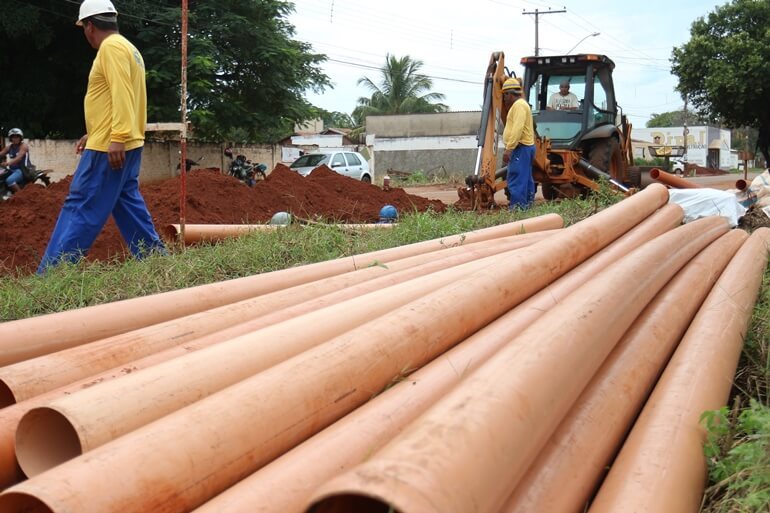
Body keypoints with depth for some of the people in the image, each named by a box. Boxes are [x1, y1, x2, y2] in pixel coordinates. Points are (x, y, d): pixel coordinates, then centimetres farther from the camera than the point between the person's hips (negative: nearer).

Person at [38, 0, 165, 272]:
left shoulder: (111, 47, -11)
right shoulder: (126, 48, 20)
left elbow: (121, 95, -22)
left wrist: (116, 138, -28)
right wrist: (94, 134, 27)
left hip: (110, 146, -10)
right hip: (125, 144, 10)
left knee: (80, 207, -9)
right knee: (129, 205, 12)